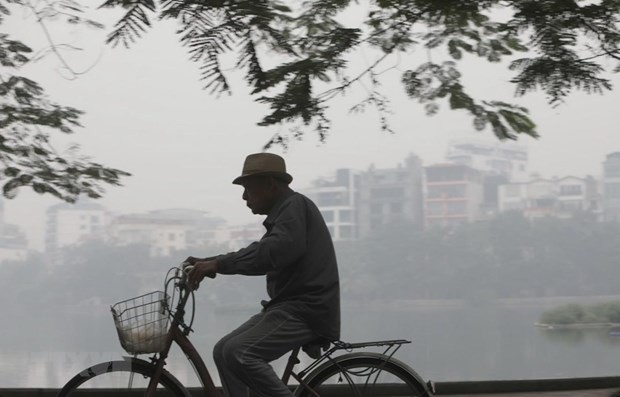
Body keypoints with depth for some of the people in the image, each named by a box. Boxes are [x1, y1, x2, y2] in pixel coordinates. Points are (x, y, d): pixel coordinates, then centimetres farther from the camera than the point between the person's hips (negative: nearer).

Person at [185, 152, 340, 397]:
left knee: (238, 353, -24)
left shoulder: (295, 206, -10)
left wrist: (218, 264, -26)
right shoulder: (283, 211, 22)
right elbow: (259, 254, 25)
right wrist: (207, 263, 16)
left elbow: (275, 251, -26)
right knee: (224, 352, 6)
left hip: (306, 310, -11)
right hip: (289, 306, 11)